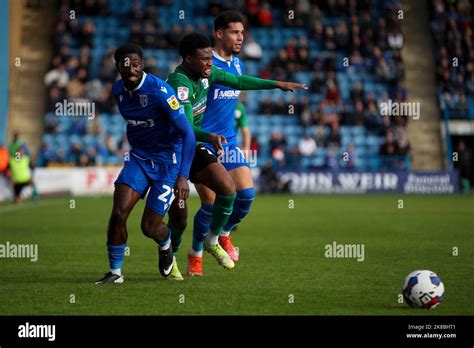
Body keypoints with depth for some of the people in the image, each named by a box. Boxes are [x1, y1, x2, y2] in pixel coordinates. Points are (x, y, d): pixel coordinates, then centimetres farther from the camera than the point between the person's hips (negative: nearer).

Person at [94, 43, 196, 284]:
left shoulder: (159, 90, -22)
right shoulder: (118, 90, -2)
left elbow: (187, 133, -23)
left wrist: (183, 176, -29)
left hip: (167, 162, -5)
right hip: (138, 158, 5)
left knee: (150, 227, -5)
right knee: (119, 212, -15)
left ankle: (166, 245, 32)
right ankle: (115, 272, 0)